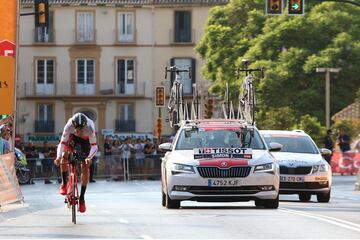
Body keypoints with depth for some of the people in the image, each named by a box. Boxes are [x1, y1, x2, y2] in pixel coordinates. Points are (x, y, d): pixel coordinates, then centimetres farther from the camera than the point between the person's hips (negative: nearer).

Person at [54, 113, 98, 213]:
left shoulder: (89, 127, -40)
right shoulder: (69, 126, -37)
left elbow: (94, 146, -37)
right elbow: (62, 143, -34)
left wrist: (89, 157, -55)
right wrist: (58, 157, -50)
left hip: (85, 141, -1)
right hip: (73, 138, 1)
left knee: (85, 168, -9)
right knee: (64, 155, -24)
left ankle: (82, 198, 0)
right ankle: (64, 183, -3)